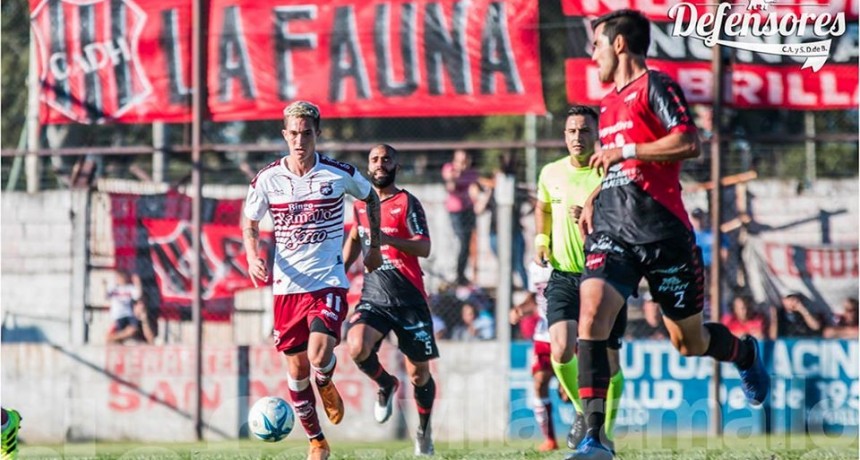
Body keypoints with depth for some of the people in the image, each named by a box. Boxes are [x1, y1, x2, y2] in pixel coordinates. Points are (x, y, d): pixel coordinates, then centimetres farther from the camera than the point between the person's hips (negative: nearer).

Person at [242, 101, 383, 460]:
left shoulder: (340, 174, -5)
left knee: (319, 357, -22)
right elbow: (249, 222, 11)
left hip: (328, 282, -2)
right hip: (287, 286, 2)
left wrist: (374, 247, 14)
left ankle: (326, 386, 16)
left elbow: (370, 197, 16)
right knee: (297, 369, 4)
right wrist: (253, 257, -8)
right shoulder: (267, 179, -3)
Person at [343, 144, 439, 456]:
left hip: (409, 299, -3)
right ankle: (386, 385, 5)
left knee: (419, 374, 4)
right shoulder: (361, 204, 11)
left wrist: (386, 237, -29)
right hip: (373, 298, 3)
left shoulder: (407, 203, -4)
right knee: (357, 348, -26)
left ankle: (424, 430, 29)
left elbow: (424, 248, -16)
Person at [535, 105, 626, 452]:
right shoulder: (551, 173, 5)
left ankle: (605, 432, 19)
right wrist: (541, 240, 13)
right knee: (561, 351, -16)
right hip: (563, 276, 3)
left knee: (608, 360, 0)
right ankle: (582, 409, 11)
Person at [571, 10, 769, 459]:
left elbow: (688, 143, -18)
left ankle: (745, 353, 42)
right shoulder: (609, 103, 21)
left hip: (661, 230, -6)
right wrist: (593, 198, 18)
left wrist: (623, 152, -17)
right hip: (612, 230, 6)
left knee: (689, 342, 6)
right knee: (592, 314, -19)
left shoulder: (654, 85, -4)